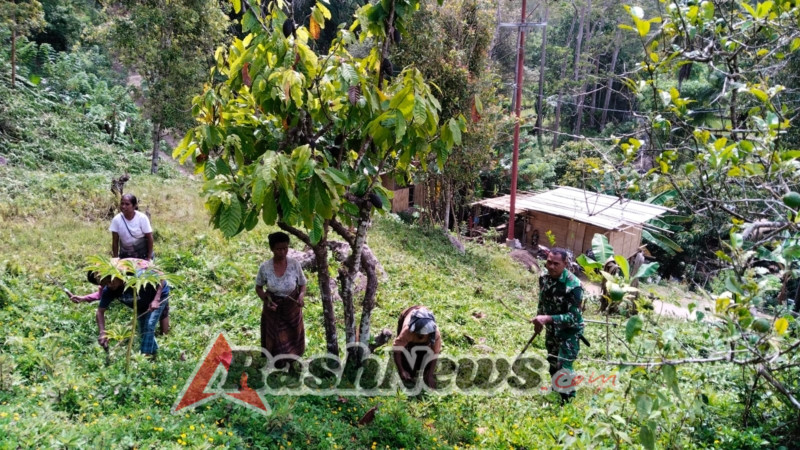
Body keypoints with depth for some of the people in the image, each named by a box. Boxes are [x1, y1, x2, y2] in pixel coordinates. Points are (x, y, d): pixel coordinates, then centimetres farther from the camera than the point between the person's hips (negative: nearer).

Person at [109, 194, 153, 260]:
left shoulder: (142, 218, -15)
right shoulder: (116, 219, -9)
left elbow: (149, 238, -8)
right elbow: (115, 241, -2)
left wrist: (149, 258, -9)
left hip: (143, 255, -2)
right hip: (125, 256, 2)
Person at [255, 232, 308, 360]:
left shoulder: (295, 264, -15)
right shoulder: (264, 267, -16)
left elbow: (302, 285, -1)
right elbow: (258, 288, 0)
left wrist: (301, 297, -22)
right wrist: (266, 300, -17)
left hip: (291, 308, 1)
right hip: (273, 308, -1)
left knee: (292, 339, 15)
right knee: (275, 342, 8)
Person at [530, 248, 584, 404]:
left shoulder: (573, 285, -29)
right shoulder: (544, 277, -9)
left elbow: (573, 317, -30)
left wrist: (547, 319, -39)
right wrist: (539, 319, 3)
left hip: (570, 331, -7)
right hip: (551, 329, 7)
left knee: (563, 369, -10)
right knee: (553, 363, 23)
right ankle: (556, 389, 46)